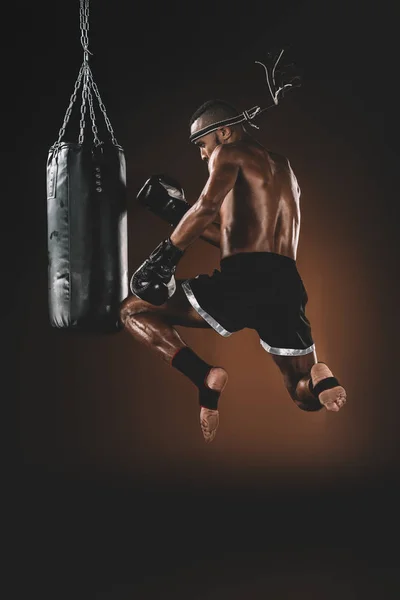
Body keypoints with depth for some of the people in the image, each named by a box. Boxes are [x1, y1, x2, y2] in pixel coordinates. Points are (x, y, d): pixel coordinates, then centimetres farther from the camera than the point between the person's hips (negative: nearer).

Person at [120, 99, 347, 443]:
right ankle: (320, 378, -16)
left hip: (244, 281, -7)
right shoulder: (284, 169, 31)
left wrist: (165, 256, -12)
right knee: (308, 396, 23)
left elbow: (208, 206, -15)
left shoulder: (229, 153, 6)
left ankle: (206, 377, -12)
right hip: (287, 287, 7)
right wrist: (180, 214, 35)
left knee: (133, 311, 9)